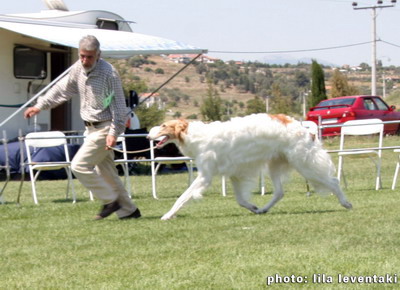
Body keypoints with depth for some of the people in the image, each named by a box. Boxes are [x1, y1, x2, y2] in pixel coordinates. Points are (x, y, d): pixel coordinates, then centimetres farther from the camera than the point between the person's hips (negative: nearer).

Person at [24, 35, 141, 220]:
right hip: (91, 128, 8)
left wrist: (114, 132, -23)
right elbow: (61, 90, 18)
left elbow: (119, 105, -17)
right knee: (106, 171, 11)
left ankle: (110, 201, -2)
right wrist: (40, 106, 16)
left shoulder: (109, 73, -18)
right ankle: (128, 210, 18)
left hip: (104, 128, -8)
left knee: (79, 165, -12)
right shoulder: (78, 69, 4)